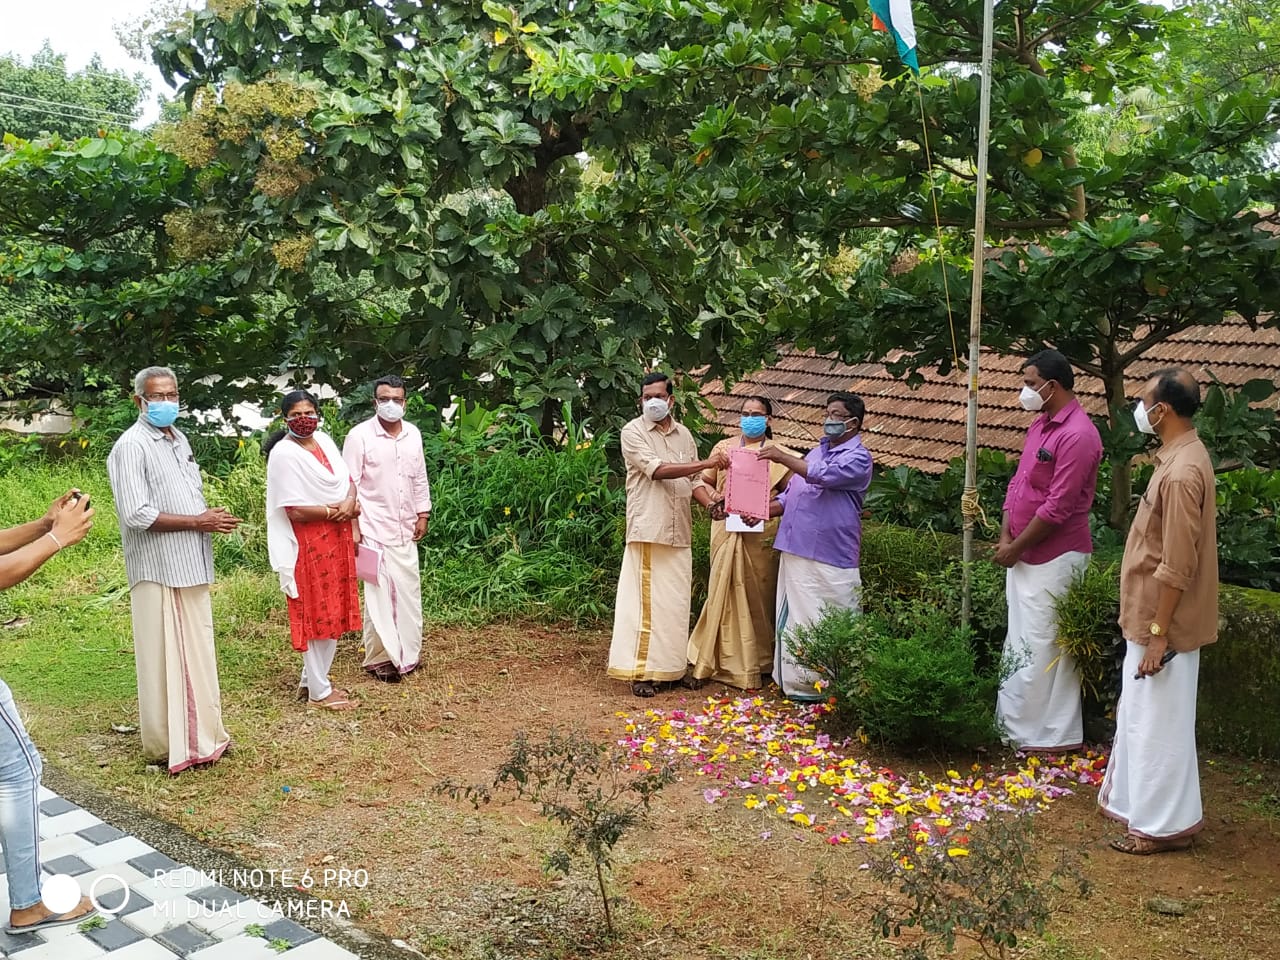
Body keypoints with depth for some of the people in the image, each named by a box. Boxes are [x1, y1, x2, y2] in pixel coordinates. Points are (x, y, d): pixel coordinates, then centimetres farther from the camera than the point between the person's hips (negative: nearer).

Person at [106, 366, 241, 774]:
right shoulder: (132, 446, -12)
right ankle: (168, 745, 12)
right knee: (164, 658, 1)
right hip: (158, 570, -8)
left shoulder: (179, 440, 15)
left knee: (197, 653, 14)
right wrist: (198, 521, -16)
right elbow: (137, 515, -20)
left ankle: (201, 734, 25)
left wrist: (213, 518, 3)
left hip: (191, 566, 8)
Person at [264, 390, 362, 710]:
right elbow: (295, 510, -20)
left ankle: (311, 679, 28)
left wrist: (350, 502, -10)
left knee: (335, 613, 14)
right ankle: (318, 692, 12)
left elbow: (348, 479, 12)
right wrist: (338, 510, -11)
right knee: (317, 614, 0)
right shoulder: (284, 454, -15)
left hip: (337, 540, 8)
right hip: (309, 544, -8)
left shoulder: (324, 440, 7)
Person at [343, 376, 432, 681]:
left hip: (406, 529, 5)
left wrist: (423, 515, 12)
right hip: (374, 529, -5)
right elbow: (349, 484, -9)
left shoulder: (413, 434, 7)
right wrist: (353, 528, -12)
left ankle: (408, 653, 21)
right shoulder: (360, 435, -9)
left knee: (409, 589, 9)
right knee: (379, 593, -2)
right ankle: (379, 658, 8)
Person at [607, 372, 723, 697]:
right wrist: (707, 463, -17)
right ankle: (640, 672, 0)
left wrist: (710, 502, -4)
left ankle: (672, 666, 18)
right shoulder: (633, 432, -3)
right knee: (647, 601, -5)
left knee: (676, 602, 8)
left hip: (679, 532, 5)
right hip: (648, 530, -5)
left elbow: (693, 480, 16)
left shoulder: (684, 434, 15)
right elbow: (656, 470, -15)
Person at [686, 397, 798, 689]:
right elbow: (706, 482, 12)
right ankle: (717, 659, 9)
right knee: (723, 589, 1)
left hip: (760, 531, -1)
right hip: (726, 528, 1)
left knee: (757, 593, 3)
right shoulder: (724, 447, 11)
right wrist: (715, 504, -6)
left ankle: (757, 660, 14)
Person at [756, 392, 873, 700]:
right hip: (796, 551, 8)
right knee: (794, 620, 12)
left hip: (828, 559, -8)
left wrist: (783, 457, -18)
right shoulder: (817, 451, 20)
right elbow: (790, 495, 22)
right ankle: (795, 681, 20)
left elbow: (824, 476, -23)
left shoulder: (858, 458, -5)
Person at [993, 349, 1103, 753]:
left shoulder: (1077, 435, -19)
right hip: (1023, 555, 9)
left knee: (1043, 646, -3)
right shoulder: (1039, 424, 11)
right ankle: (1013, 724, 26)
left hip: (1054, 559, -9)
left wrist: (1016, 548, -13)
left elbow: (1057, 507, -21)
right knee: (1019, 641, 15)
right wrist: (1006, 538, 3)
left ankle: (1056, 735, 9)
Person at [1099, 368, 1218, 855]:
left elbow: (1177, 566, -25)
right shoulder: (1180, 455, 8)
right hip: (1150, 617, 10)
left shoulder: (1182, 472, -25)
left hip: (1163, 623, -10)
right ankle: (1134, 798, 35)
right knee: (1139, 715, 21)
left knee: (1158, 722, 2)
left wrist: (1158, 633, -21)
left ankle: (1165, 824, 16)